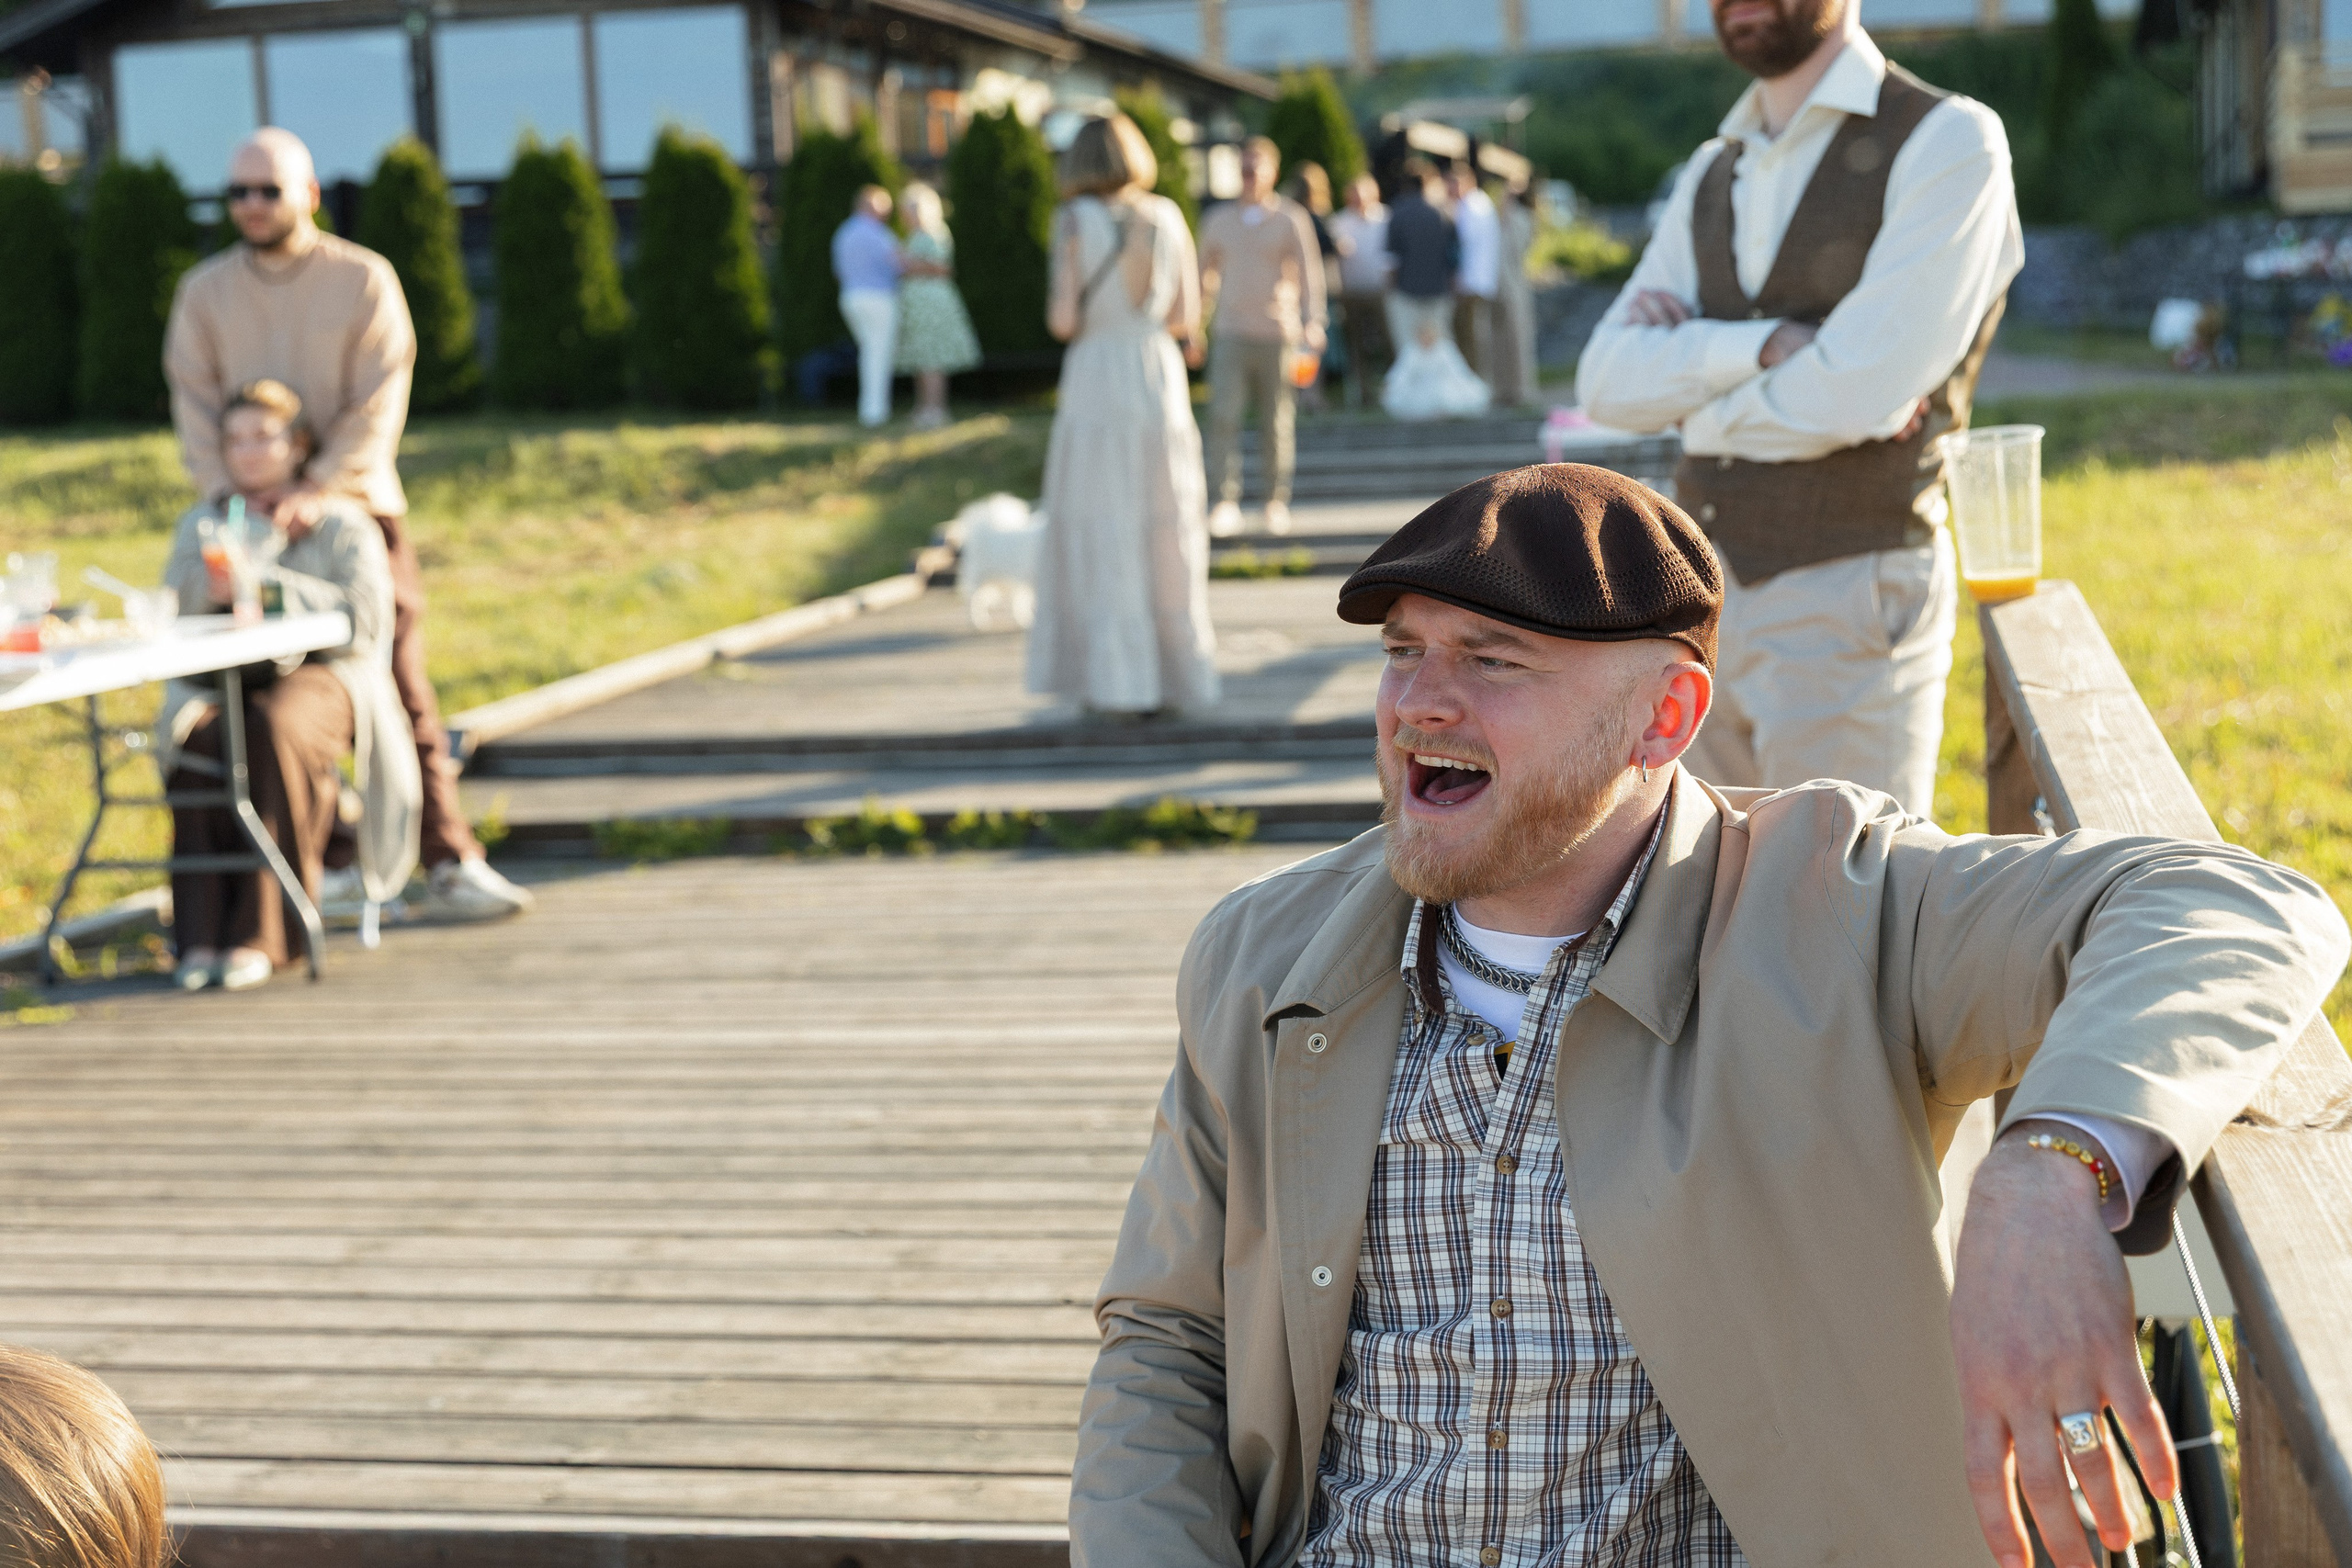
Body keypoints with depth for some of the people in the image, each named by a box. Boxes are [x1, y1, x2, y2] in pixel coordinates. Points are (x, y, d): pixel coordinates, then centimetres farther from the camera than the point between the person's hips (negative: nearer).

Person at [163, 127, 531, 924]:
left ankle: (449, 864, -4)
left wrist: (319, 488, -21)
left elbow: (379, 403, -8)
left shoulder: (364, 280, 1)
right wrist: (225, 491, -13)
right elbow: (194, 402, 3)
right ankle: (328, 859, 14)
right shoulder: (205, 290, 9)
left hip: (354, 508, -3)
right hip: (253, 523, 3)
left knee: (398, 687, -6)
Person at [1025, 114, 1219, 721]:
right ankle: (1173, 676, 12)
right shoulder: (1169, 217, 6)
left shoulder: (1075, 219, -5)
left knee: (1101, 538, 3)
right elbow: (1186, 317, 7)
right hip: (1161, 382, 3)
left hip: (1095, 384, -3)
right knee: (1165, 536, 11)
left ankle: (1119, 685, 0)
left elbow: (1064, 319, -9)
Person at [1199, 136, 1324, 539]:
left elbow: (1309, 273, -3)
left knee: (1277, 423, 4)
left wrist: (1313, 323, -18)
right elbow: (1205, 275, 21)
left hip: (1278, 335, -1)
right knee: (1223, 416, -15)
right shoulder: (1218, 220, 10)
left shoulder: (1291, 219, 3)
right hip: (1230, 335, 1)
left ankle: (1277, 502, 16)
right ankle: (1226, 503, -16)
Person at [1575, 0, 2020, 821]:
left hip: (1851, 606, -6)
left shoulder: (1948, 143, -9)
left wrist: (1692, 391, -3)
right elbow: (1608, 382, 1)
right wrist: (1766, 346, -15)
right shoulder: (1710, 177, 13)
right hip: (1709, 599, 7)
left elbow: (1858, 396, -19)